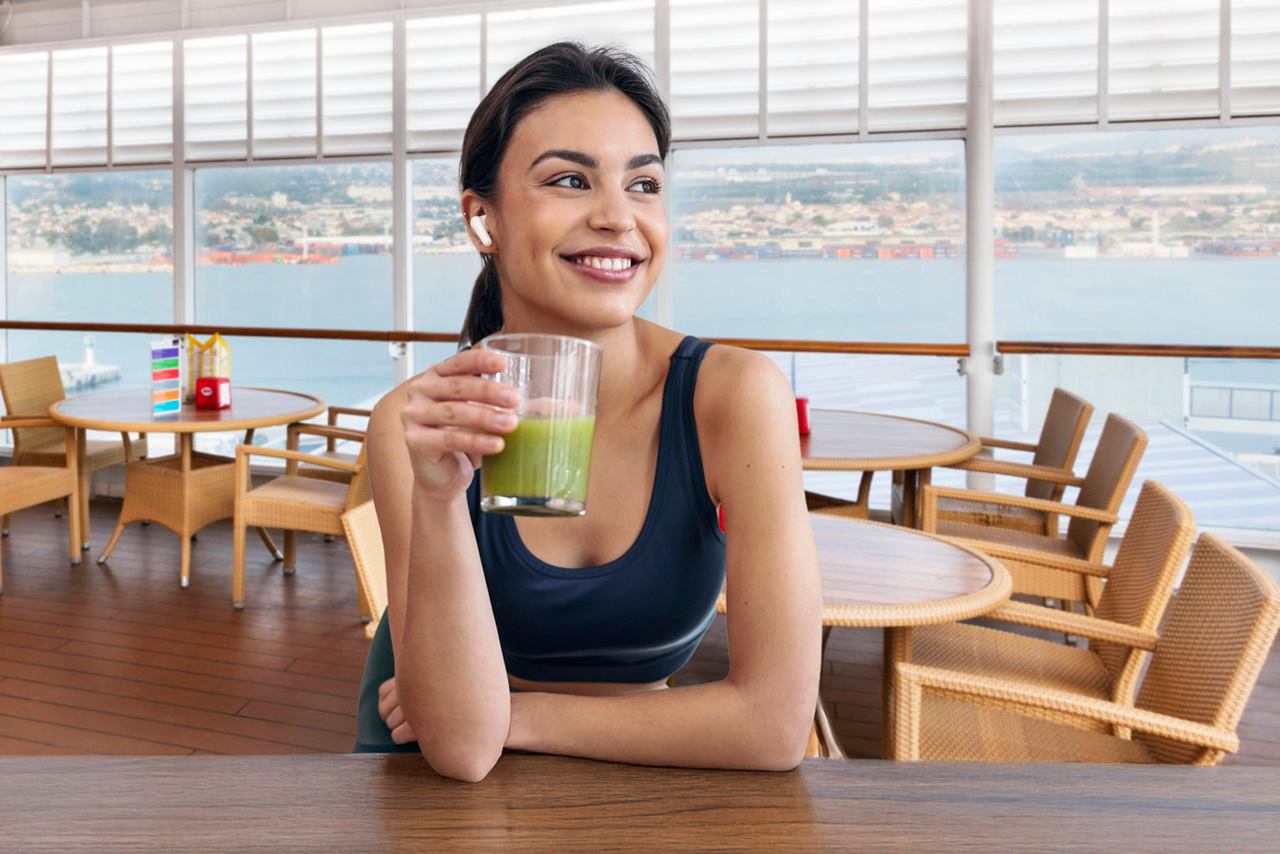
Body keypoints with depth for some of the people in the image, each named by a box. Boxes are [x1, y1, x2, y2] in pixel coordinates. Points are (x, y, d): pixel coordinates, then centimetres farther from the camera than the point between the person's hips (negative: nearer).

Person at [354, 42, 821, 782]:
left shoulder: (732, 393, -21)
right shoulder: (420, 422, -17)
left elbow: (776, 723, -21)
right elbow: (461, 744, -22)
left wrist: (519, 716, -15)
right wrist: (437, 498, -34)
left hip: (633, 776, 0)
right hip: (441, 780, 0)